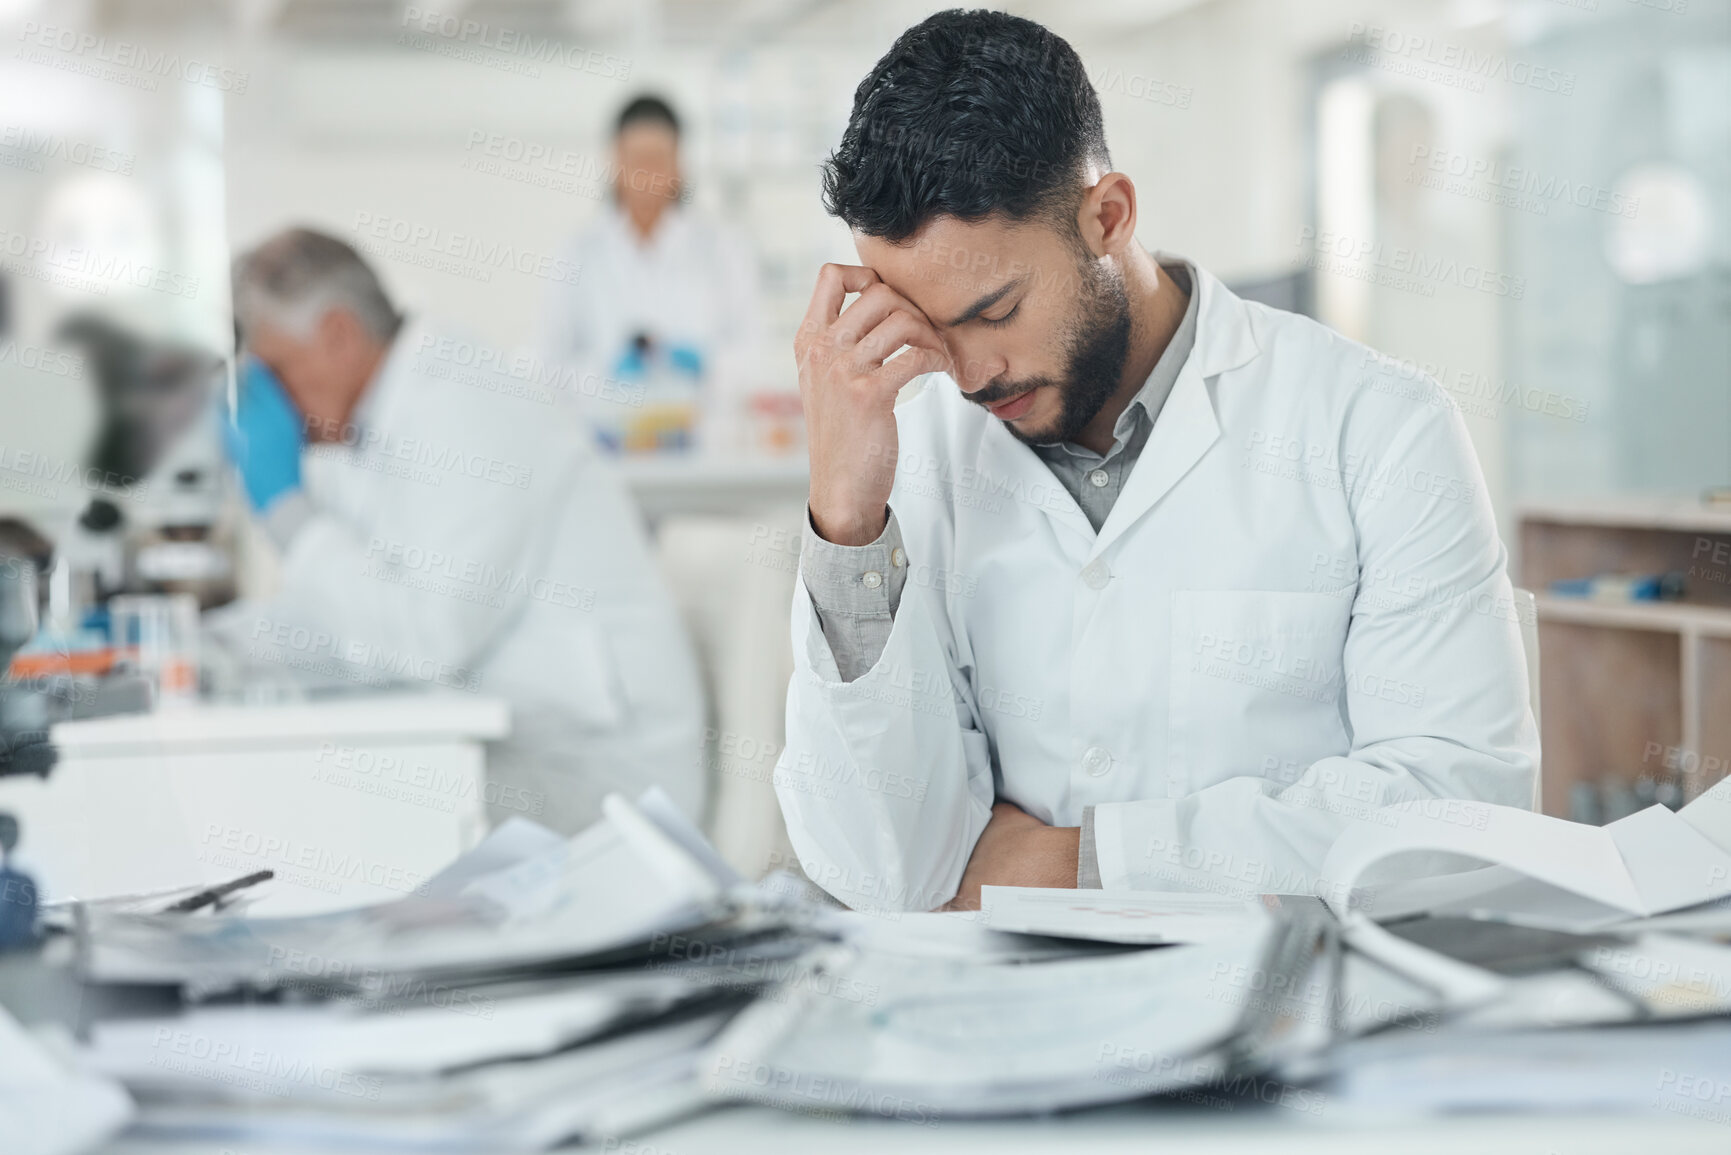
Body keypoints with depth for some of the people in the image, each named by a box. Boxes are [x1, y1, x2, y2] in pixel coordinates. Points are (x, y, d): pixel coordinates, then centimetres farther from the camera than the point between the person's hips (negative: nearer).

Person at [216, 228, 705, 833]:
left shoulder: (458, 411, -17)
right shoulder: (374, 427, 11)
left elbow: (419, 639, -24)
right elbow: (358, 622, 16)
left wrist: (287, 506, -17)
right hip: (496, 748, 8)